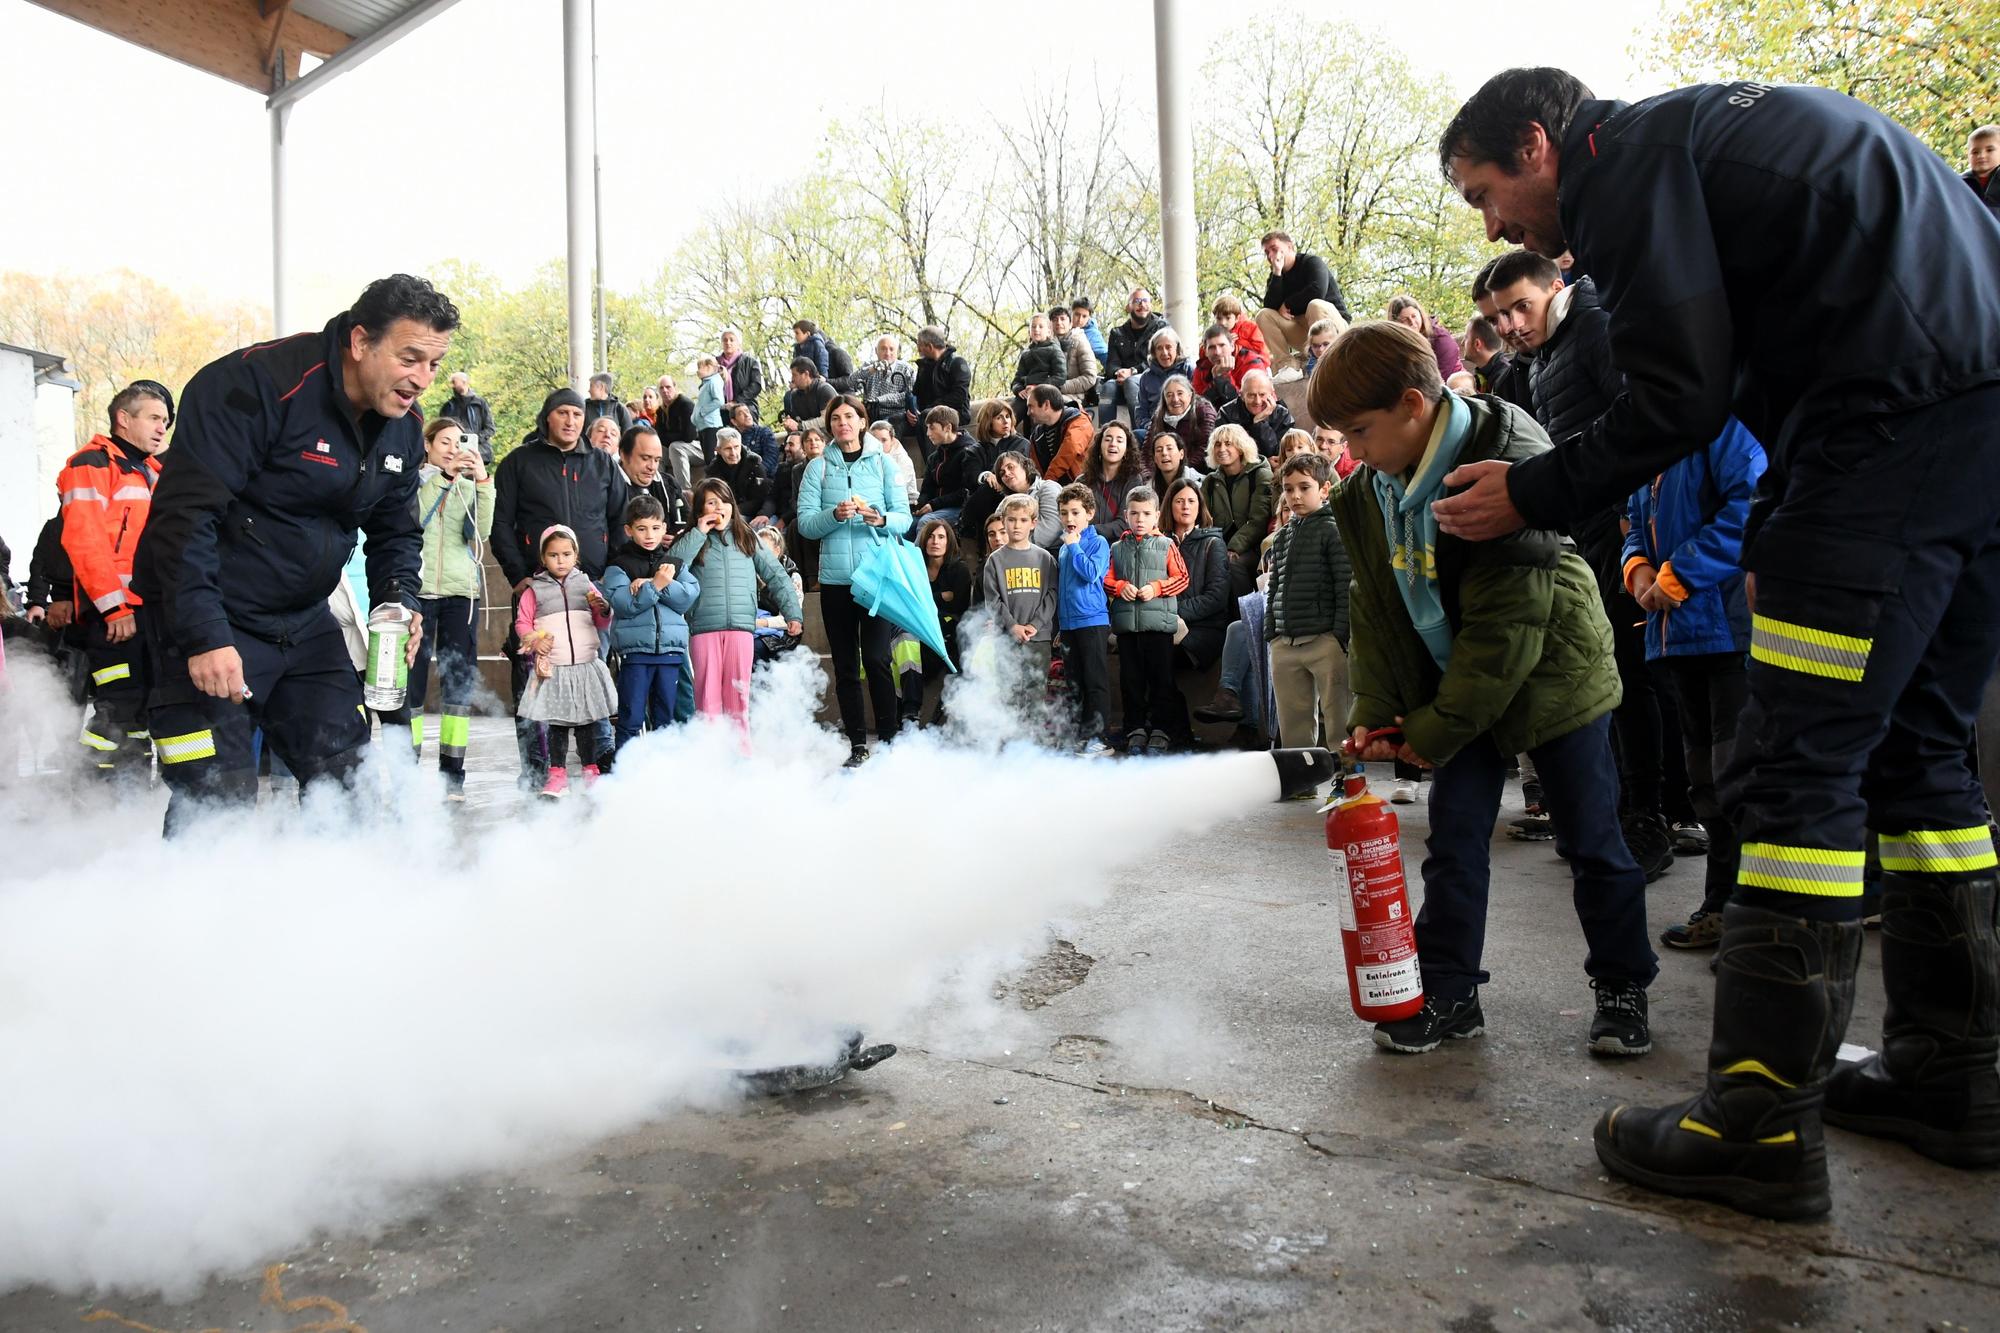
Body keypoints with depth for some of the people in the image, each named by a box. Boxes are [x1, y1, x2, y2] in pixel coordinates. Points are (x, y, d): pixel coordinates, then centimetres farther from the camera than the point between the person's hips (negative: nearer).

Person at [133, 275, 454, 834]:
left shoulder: (402, 430, 2)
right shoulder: (251, 384, -21)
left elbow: (396, 530, 14)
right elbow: (183, 513, -24)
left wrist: (398, 599, -6)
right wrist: (204, 636, -29)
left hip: (306, 622, 7)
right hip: (210, 624, -7)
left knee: (349, 782, 8)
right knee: (217, 807, -9)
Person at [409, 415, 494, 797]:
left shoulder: (469, 488, 15)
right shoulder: (412, 480, 7)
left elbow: (482, 532, -2)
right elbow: (412, 520, -13)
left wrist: (482, 480, -11)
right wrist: (442, 475, -15)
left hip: (462, 592, 3)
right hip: (418, 589, -3)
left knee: (460, 681, 1)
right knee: (413, 679, -3)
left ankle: (453, 775, 4)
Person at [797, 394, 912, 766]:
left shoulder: (883, 464, 7)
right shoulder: (818, 467, 8)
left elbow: (905, 518, 2)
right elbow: (805, 522, 1)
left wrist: (881, 519, -18)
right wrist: (835, 515, -17)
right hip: (835, 578, 2)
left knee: (876, 658, -11)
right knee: (845, 665, 5)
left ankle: (889, 738, -1)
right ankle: (858, 745, 12)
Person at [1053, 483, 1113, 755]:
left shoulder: (1098, 542, -4)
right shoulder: (1062, 549, 14)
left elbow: (1091, 572, -21)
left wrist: (1074, 546, -12)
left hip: (1093, 621, -7)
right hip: (1067, 623, 7)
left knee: (1096, 681, -3)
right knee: (1074, 682, 12)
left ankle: (1097, 735, -1)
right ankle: (1079, 734, 20)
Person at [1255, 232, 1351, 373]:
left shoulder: (1312, 262, -4)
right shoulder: (1276, 277, 8)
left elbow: (1317, 291, -24)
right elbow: (1271, 307, -11)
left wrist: (1287, 305, -11)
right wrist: (1277, 273, -15)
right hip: (1301, 330, 5)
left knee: (1316, 305, -36)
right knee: (1263, 315, -11)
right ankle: (1287, 366, -23)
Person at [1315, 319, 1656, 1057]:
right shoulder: (1366, 495, -3)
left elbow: (1507, 623, -25)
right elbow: (1375, 606, 4)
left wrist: (1435, 728, -20)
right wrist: (1375, 711, -7)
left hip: (1549, 671, -6)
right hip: (1455, 687, 6)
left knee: (1592, 840, 6)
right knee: (1453, 837, 5)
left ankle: (1623, 987, 23)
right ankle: (1448, 992, 15)